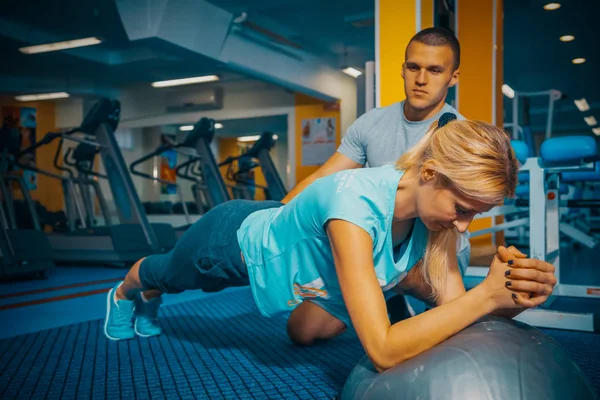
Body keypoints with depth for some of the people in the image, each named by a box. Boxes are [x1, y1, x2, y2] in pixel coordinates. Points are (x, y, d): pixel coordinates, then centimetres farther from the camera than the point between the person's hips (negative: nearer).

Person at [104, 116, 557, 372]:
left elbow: (454, 305, -24)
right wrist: (486, 296, -51)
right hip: (232, 240, -6)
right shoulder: (357, 204, -47)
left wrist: (510, 298, -43)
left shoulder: (435, 211, -25)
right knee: (167, 273, 30)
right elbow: (383, 350, -49)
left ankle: (147, 303, 72)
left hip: (271, 226, 6)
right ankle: (123, 294, 69)